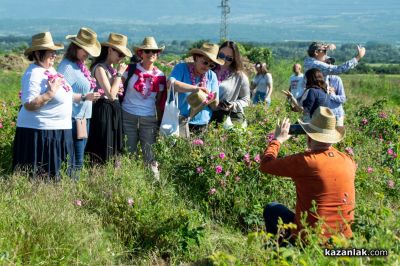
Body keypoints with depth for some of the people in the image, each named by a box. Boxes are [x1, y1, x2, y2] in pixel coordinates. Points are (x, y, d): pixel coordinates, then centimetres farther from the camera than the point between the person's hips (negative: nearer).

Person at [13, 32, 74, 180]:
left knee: (53, 175, 14)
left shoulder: (49, 69, 11)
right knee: (40, 176, -3)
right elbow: (28, 105, -25)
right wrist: (50, 94, -26)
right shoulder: (34, 74, -18)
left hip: (56, 130, 10)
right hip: (39, 133, -9)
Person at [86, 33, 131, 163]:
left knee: (114, 149, 14)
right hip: (104, 110, -9)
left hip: (114, 110, 9)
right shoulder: (100, 68, -15)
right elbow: (111, 94, -21)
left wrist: (119, 89, 0)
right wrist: (119, 73, -15)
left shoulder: (111, 68, 11)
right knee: (102, 152, -4)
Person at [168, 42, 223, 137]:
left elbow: (215, 105, 10)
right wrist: (195, 89, -26)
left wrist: (213, 100, -15)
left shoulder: (212, 76, 11)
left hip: (202, 124, 4)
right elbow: (170, 84, -20)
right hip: (182, 121, -3)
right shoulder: (182, 68, 1)